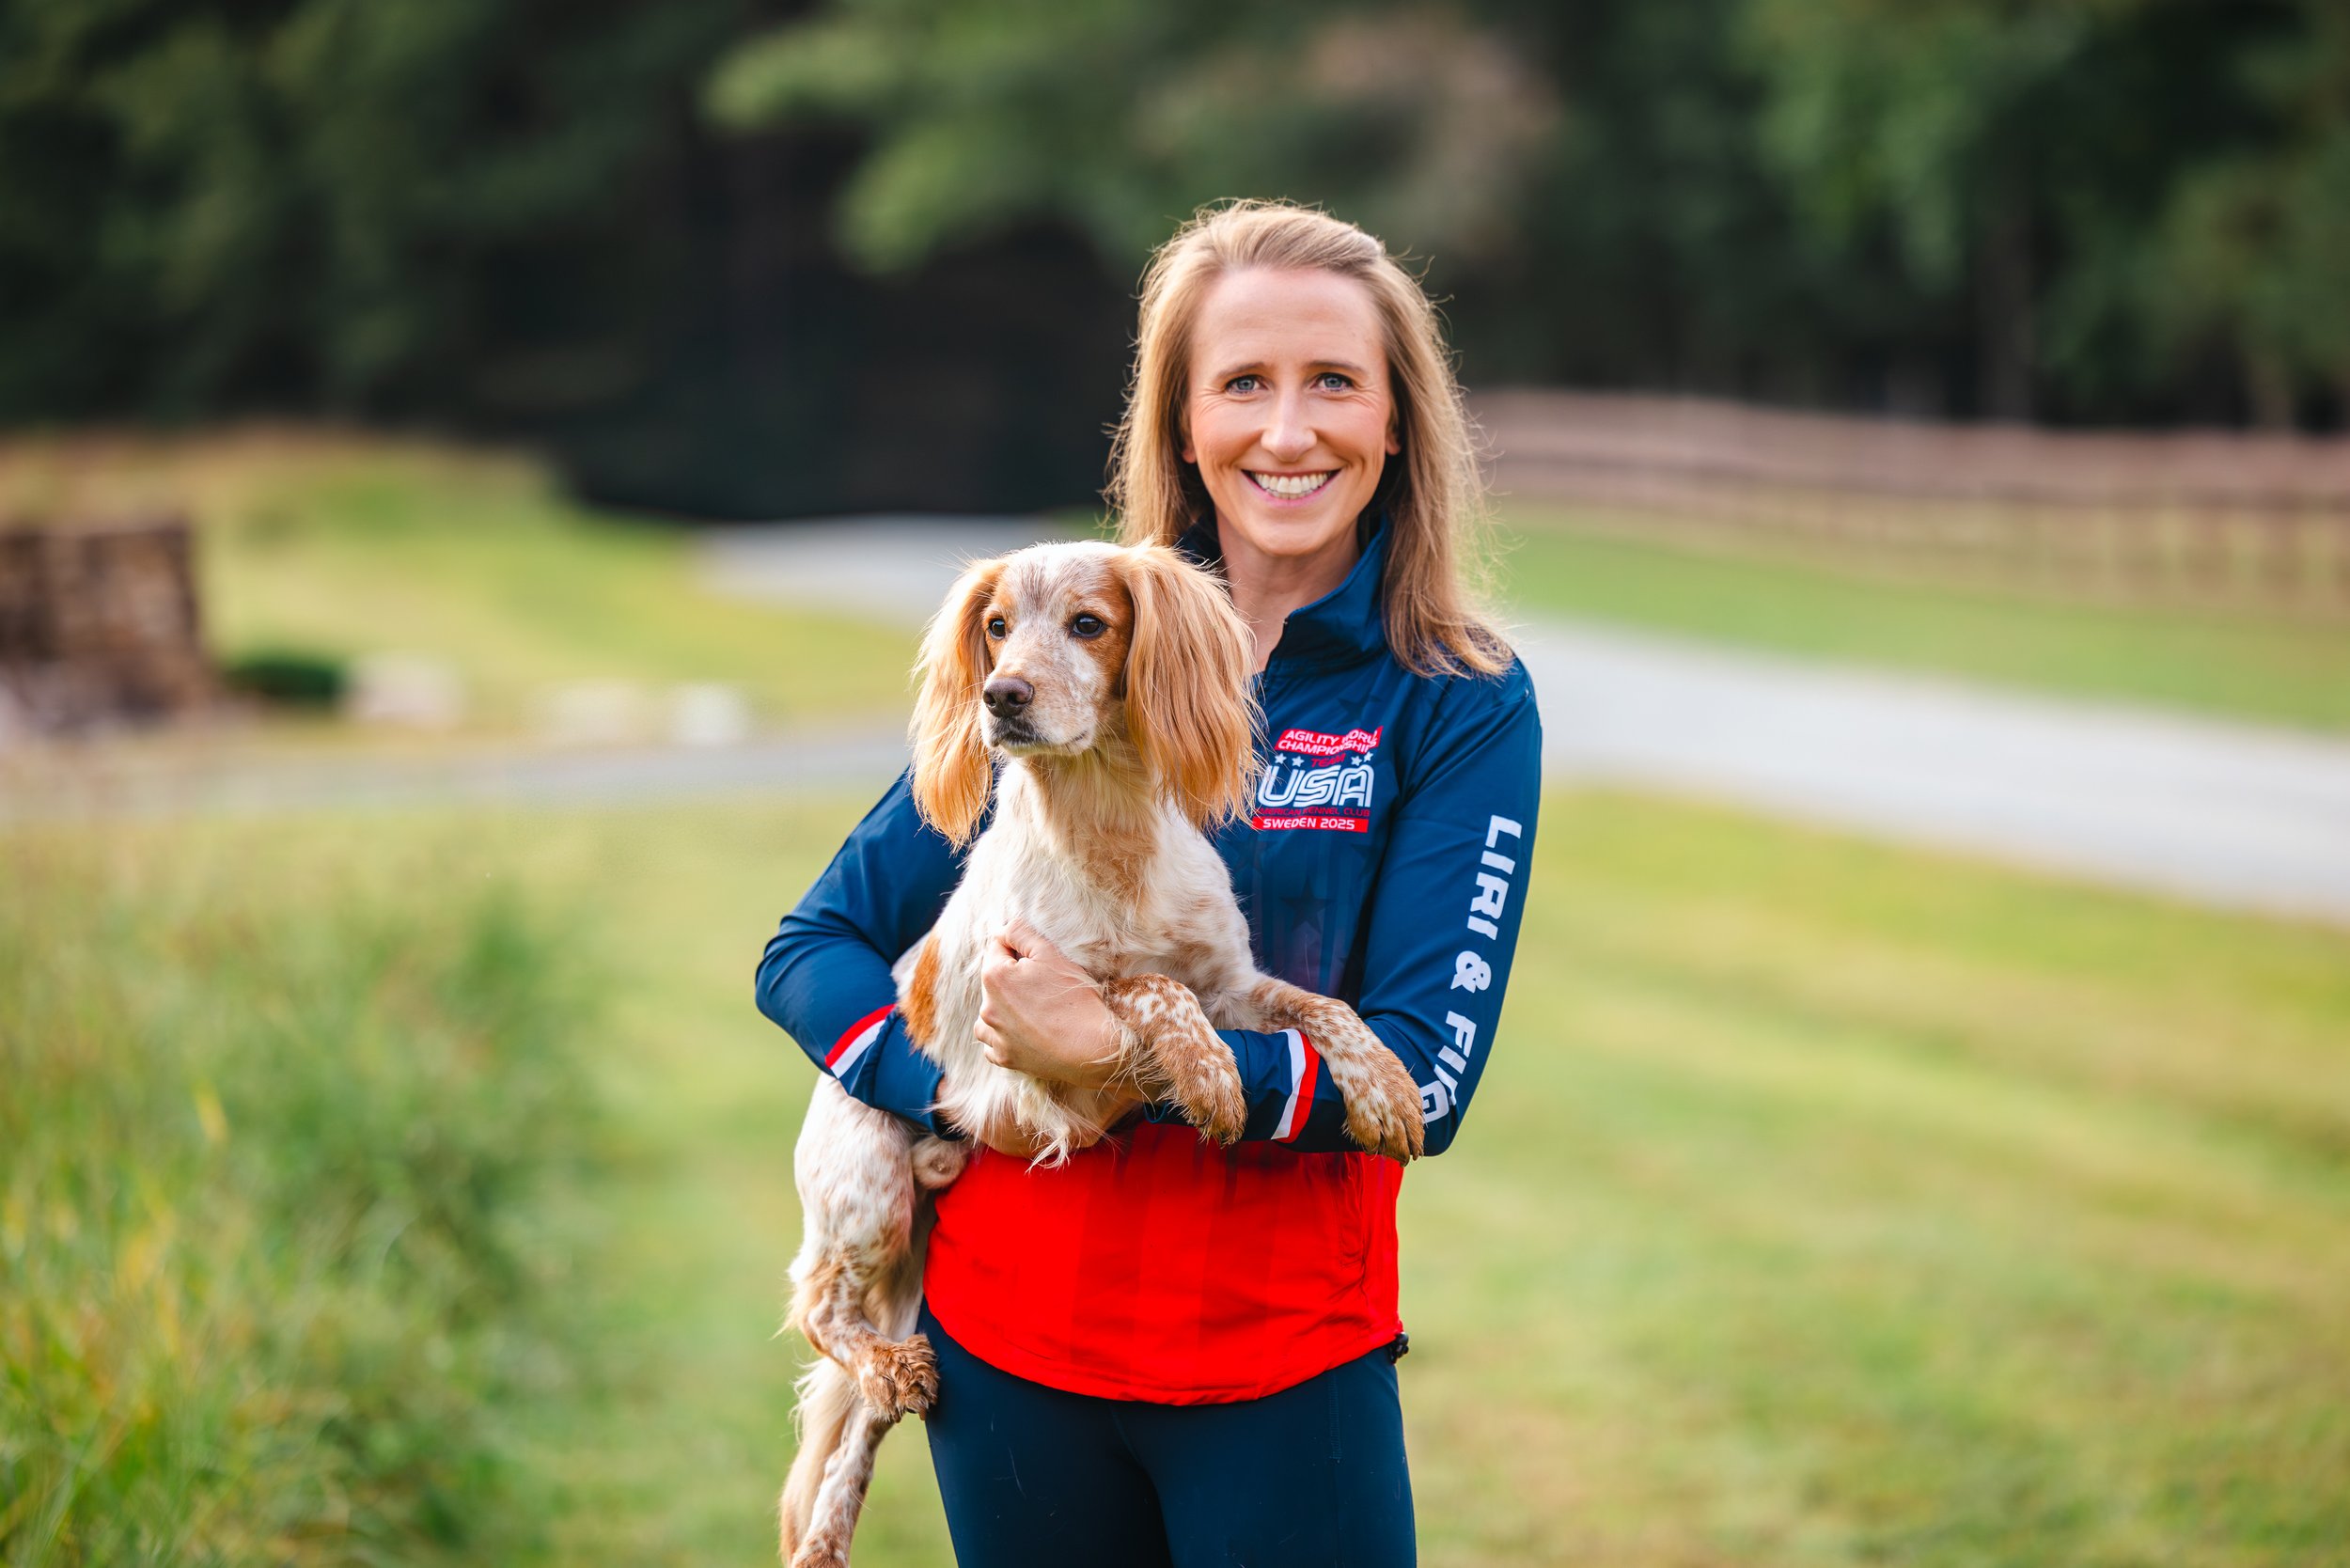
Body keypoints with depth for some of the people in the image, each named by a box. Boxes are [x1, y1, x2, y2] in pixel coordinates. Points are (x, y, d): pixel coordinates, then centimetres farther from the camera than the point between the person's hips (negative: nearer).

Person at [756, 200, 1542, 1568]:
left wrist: (1128, 1062, -21)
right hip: (1009, 1348, 2)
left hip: (1286, 1365, -2)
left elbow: (1425, 1071, -12)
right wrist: (959, 1087, -15)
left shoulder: (1464, 706, -4)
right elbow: (814, 948, 3)